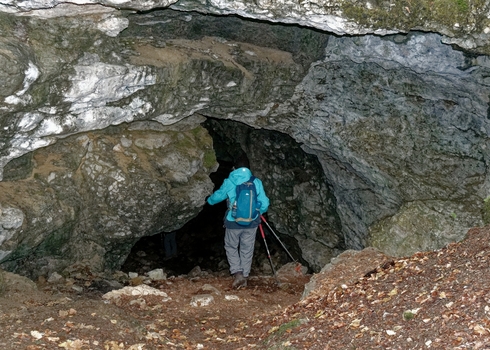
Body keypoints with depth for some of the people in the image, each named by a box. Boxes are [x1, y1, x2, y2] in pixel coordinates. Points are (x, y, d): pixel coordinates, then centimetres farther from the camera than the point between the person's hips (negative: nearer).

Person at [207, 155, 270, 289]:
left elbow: (218, 196, 10)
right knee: (247, 250, 15)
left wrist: (209, 200, 33)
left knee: (231, 247, 17)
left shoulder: (229, 182, -7)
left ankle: (237, 273, 1)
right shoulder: (256, 182, -4)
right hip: (251, 223, 2)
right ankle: (244, 277, 19)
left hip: (233, 222, -2)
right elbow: (264, 204, -2)